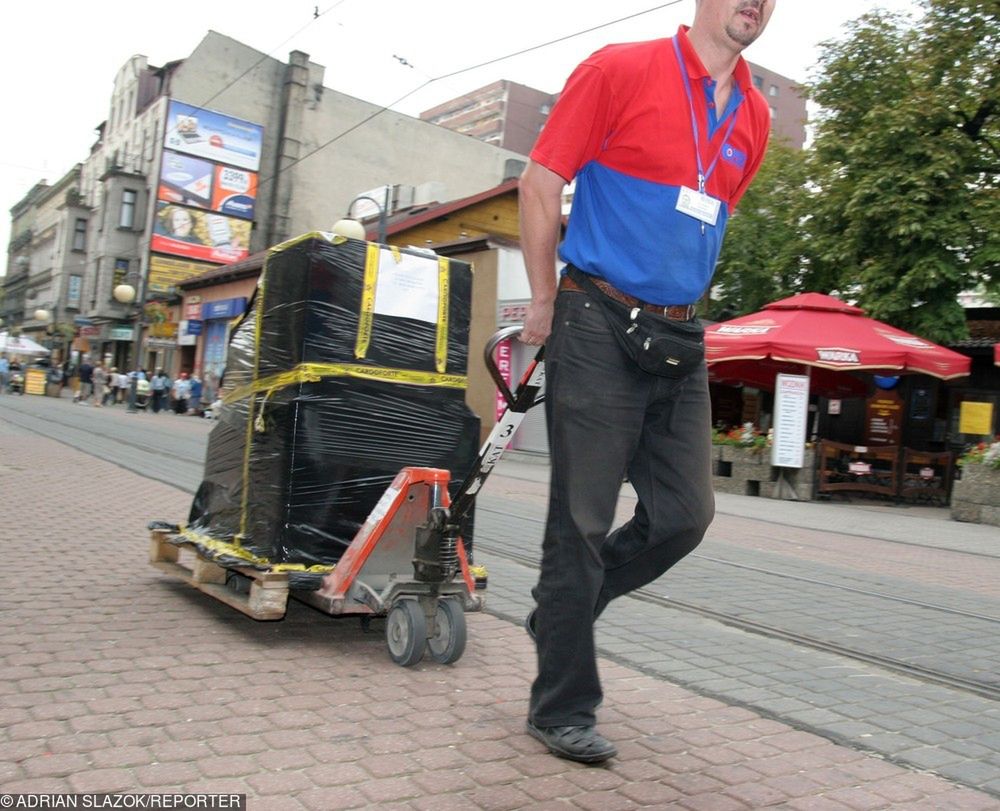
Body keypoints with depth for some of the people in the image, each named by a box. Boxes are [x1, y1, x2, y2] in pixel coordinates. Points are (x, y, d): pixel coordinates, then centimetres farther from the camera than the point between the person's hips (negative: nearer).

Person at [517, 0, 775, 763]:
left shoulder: (755, 117, 13)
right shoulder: (621, 69, -4)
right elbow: (541, 182, -5)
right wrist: (545, 304, -3)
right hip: (599, 327, -6)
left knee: (686, 513, 4)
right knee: (583, 522, -1)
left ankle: (559, 612, 28)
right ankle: (562, 708, 14)